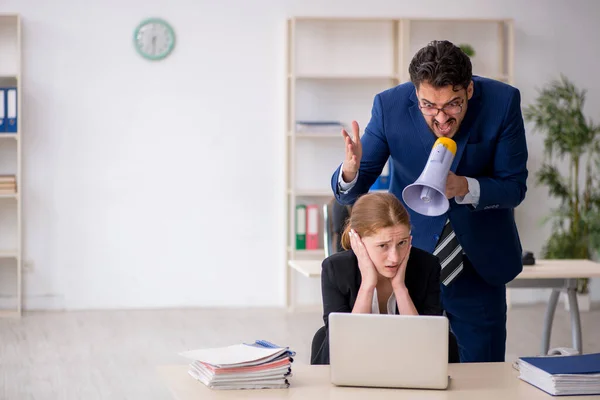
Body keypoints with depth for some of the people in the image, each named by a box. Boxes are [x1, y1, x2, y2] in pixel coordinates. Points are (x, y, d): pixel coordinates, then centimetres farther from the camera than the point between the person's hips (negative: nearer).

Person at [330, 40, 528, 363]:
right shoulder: (390, 105, -16)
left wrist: (464, 188, -31)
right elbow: (350, 193, -11)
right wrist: (350, 171, -35)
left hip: (479, 264, 0)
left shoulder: (503, 101, -17)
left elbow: (515, 187, -11)